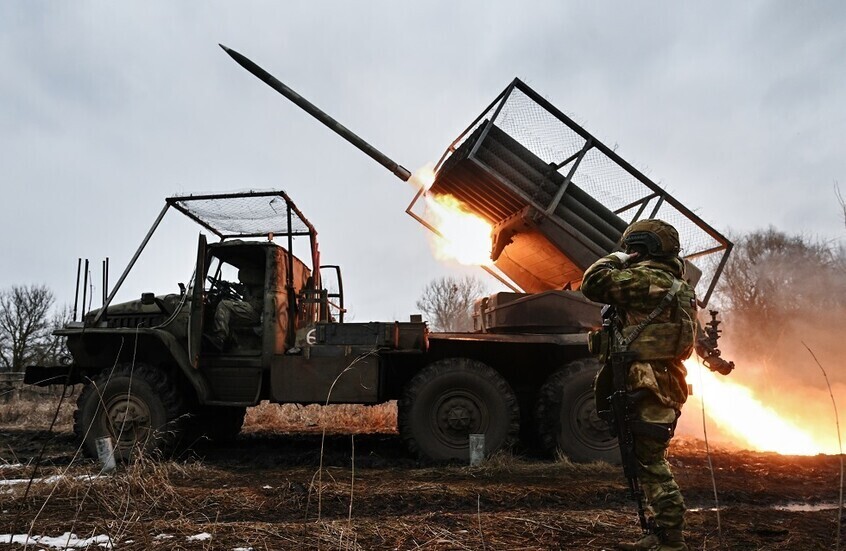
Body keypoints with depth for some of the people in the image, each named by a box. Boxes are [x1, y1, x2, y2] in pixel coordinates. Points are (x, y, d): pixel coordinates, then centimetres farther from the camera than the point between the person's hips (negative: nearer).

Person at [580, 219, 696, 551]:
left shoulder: (647, 278, -12)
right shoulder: (677, 285, 19)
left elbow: (593, 284, -14)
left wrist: (617, 259, 1)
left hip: (650, 388, -10)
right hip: (666, 384, 10)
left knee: (651, 463, -6)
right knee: (652, 461, 16)